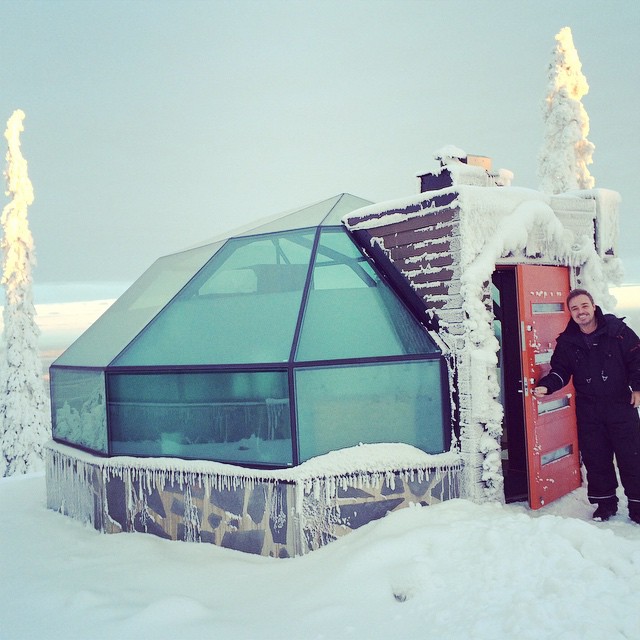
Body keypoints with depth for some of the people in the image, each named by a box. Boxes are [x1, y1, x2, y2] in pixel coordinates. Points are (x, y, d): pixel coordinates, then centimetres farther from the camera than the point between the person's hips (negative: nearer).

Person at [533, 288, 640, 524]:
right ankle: (605, 502, 23)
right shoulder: (566, 341, 1)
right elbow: (560, 371, 4)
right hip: (588, 409, 2)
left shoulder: (617, 330, -5)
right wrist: (546, 386, -13)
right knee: (595, 458, 7)